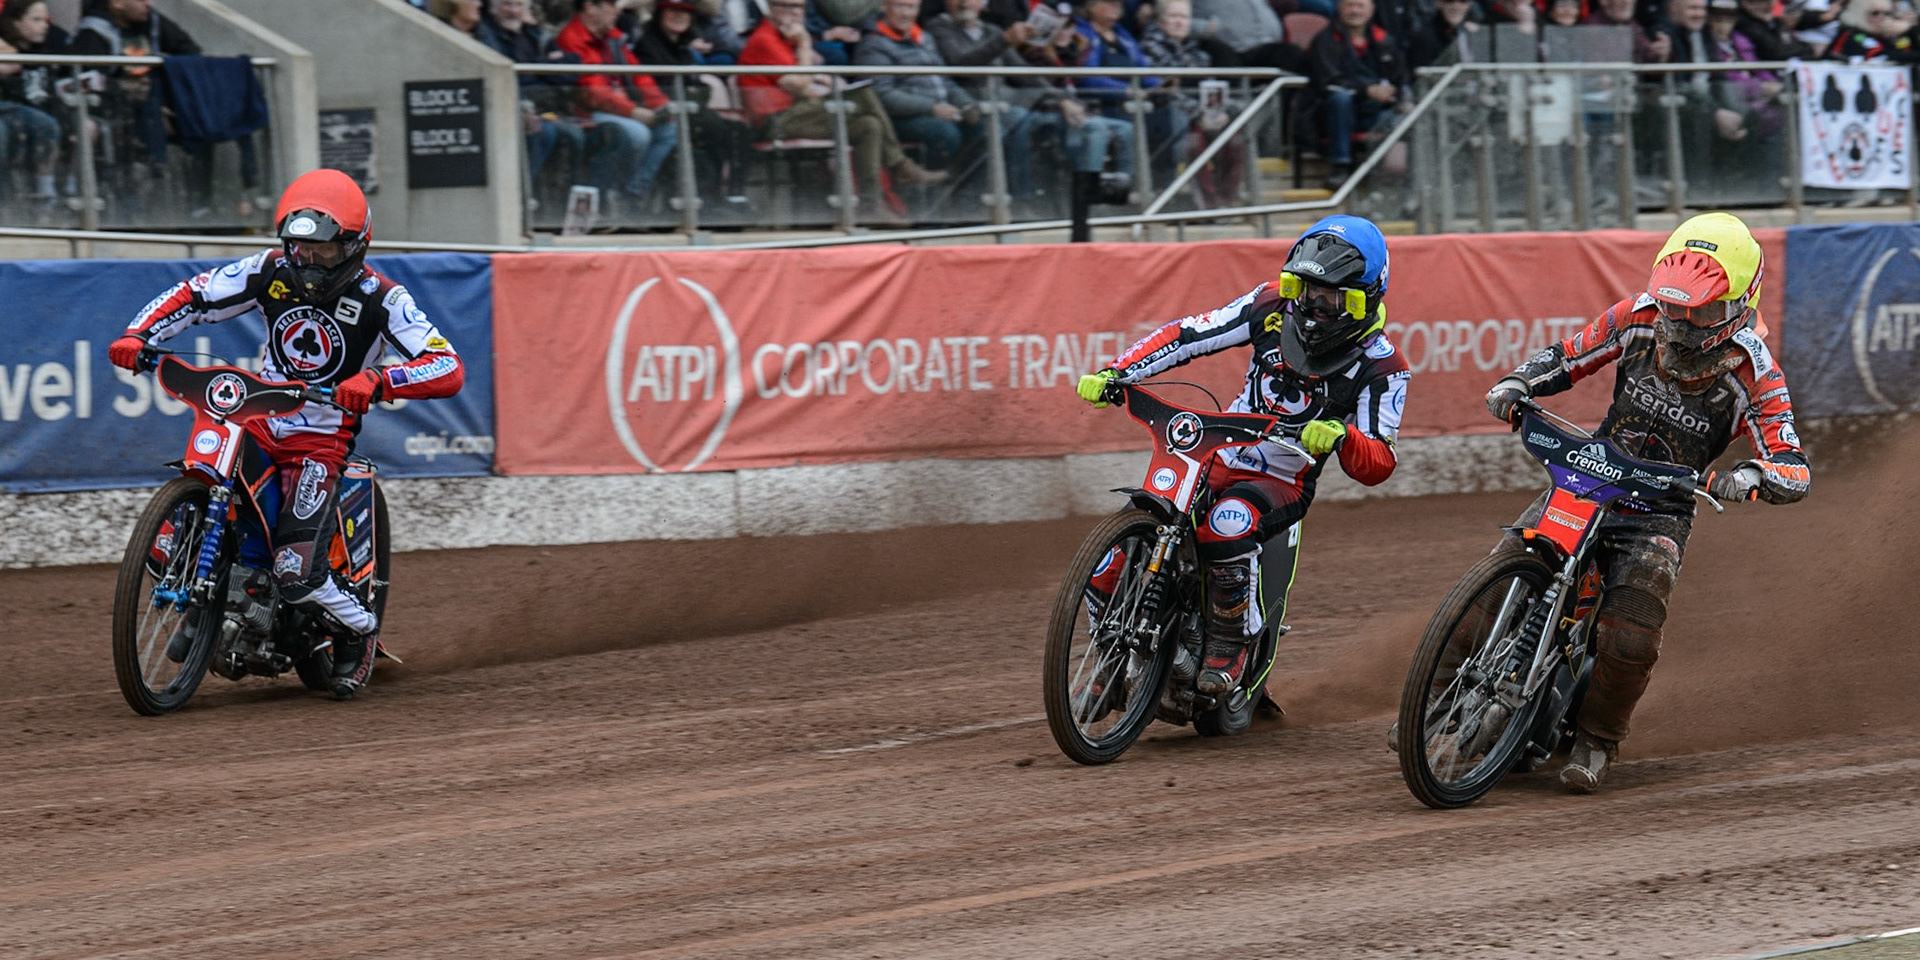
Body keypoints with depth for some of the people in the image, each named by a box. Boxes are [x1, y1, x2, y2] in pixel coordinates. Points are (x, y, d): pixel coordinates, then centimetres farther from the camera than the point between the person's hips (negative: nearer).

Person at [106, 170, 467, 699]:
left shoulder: (379, 298, -14)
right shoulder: (272, 272, -1)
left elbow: (449, 369, -22)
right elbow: (191, 296, 8)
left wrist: (378, 380, -40)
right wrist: (137, 336, -11)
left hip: (322, 437, -5)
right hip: (255, 420, 5)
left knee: (297, 574, -20)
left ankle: (359, 632, 12)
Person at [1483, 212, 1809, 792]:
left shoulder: (1752, 374, -15)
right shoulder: (1639, 319, -6)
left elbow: (1795, 471, -18)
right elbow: (1566, 357, 8)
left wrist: (1750, 477, -42)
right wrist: (1516, 384, -13)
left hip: (1661, 512, -3)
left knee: (1629, 640, -25)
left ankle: (1598, 739, 1)